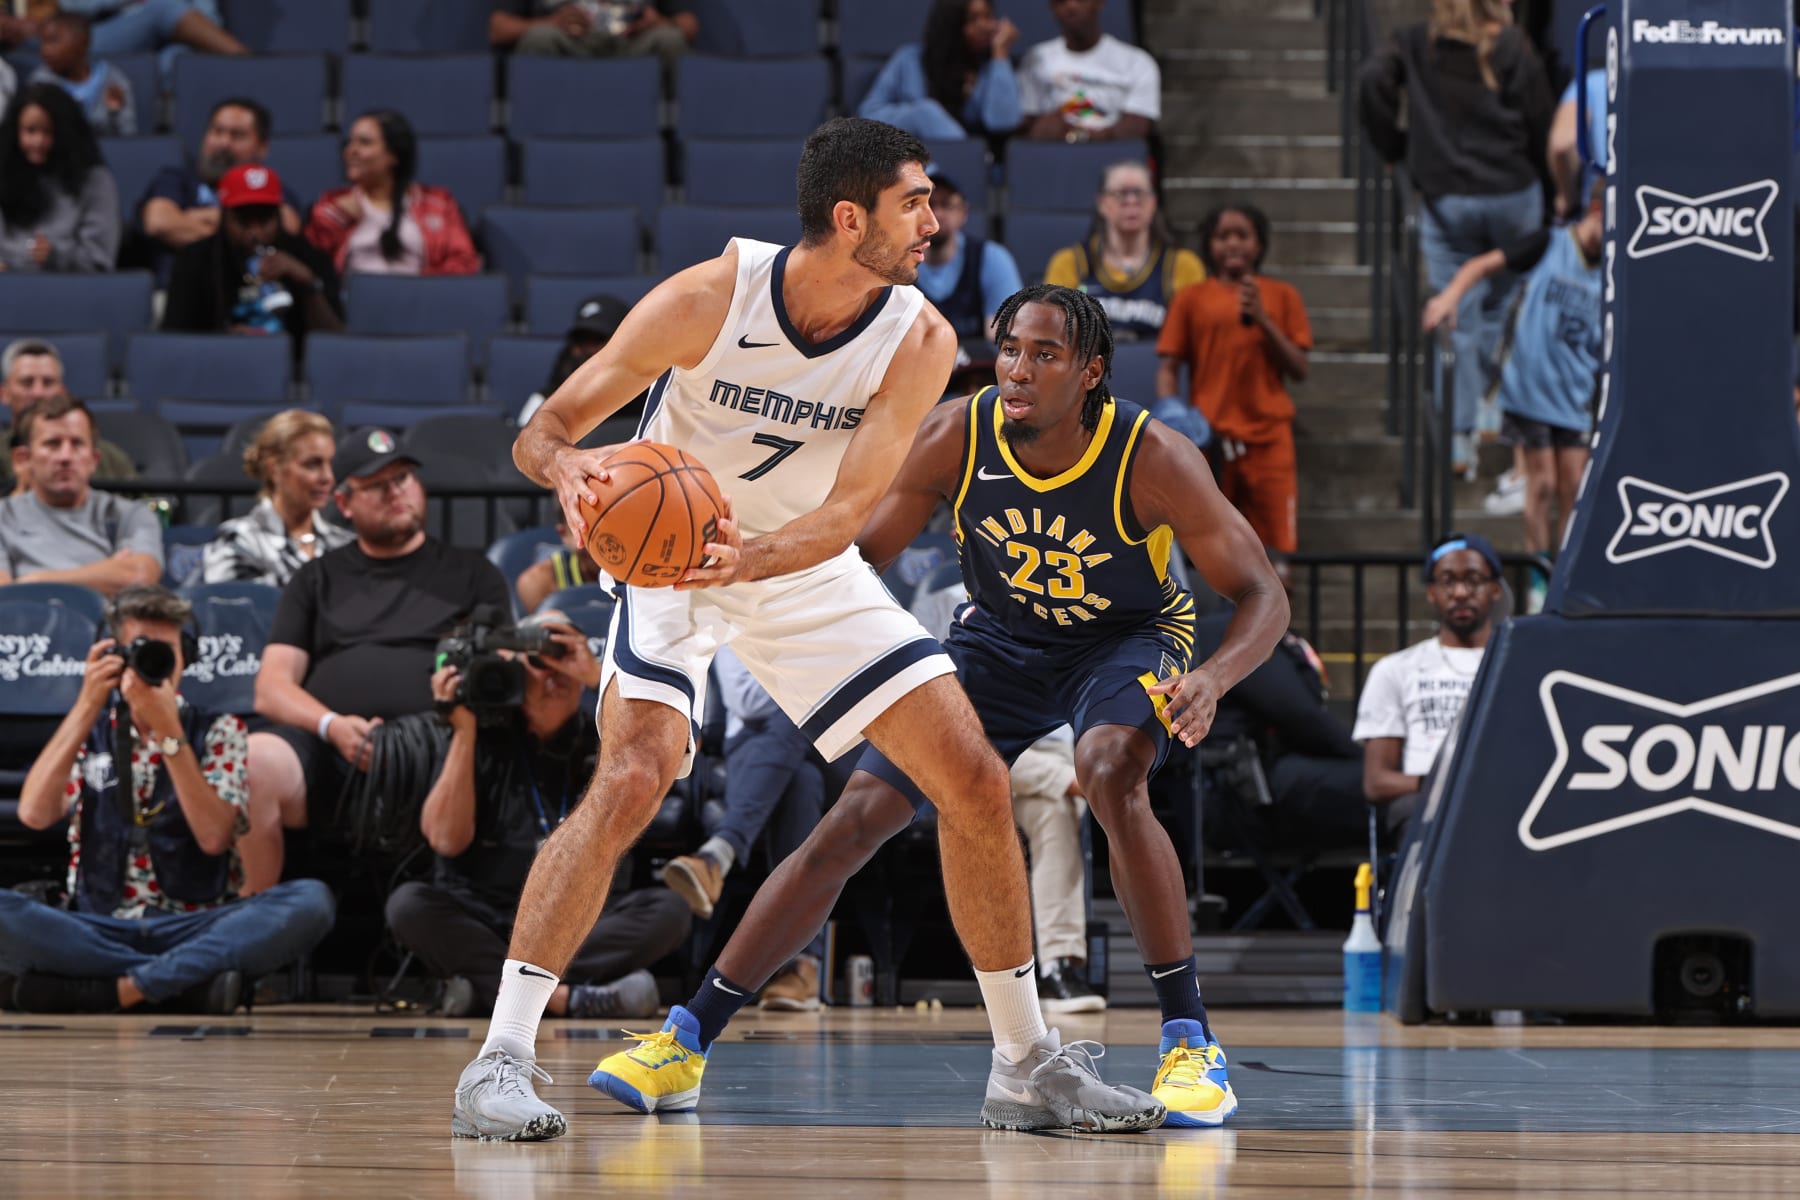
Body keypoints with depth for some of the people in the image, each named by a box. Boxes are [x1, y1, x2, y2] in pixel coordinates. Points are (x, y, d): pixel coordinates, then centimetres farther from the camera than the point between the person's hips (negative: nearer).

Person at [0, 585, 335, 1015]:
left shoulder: (217, 731, 8)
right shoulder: (90, 733, 12)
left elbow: (214, 838, -8)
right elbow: (35, 815, -7)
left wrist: (169, 731, -14)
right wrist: (87, 705, -9)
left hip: (196, 928, 0)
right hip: (100, 929, 0)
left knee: (311, 901, -29)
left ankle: (115, 989, -31)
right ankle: (193, 981, -28)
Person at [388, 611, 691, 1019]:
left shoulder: (601, 739, 12)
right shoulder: (484, 739, 9)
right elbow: (448, 840, -4)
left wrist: (599, 677, -13)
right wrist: (464, 731, -7)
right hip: (480, 929, -1)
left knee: (668, 910, -25)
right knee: (408, 904, -29)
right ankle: (567, 997, -39)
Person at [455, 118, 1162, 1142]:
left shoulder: (920, 340, -17)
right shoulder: (710, 299, -24)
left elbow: (848, 511, -24)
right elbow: (546, 427, -19)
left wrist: (758, 554, -45)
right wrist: (569, 467, -43)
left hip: (807, 566, 4)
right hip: (674, 556, -4)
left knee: (977, 782, -3)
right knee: (633, 781, -26)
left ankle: (1027, 1064, 11)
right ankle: (500, 1061, -22)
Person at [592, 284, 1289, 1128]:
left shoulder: (1153, 460, -29)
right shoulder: (955, 438, -23)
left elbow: (1262, 597, -22)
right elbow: (859, 554, -9)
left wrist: (1212, 678, -42)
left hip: (1127, 638, -3)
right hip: (1000, 637, 3)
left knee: (1110, 775, -36)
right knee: (854, 819, -4)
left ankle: (1190, 1042, -26)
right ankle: (689, 1036, 6)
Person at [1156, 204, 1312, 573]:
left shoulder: (1281, 297, 10)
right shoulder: (1192, 299, 8)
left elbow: (1299, 369, 4)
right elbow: (1169, 366, 5)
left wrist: (1262, 320, -7)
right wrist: (1170, 412, -13)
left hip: (1269, 435, 0)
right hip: (1209, 436, 0)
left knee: (1275, 552, -5)